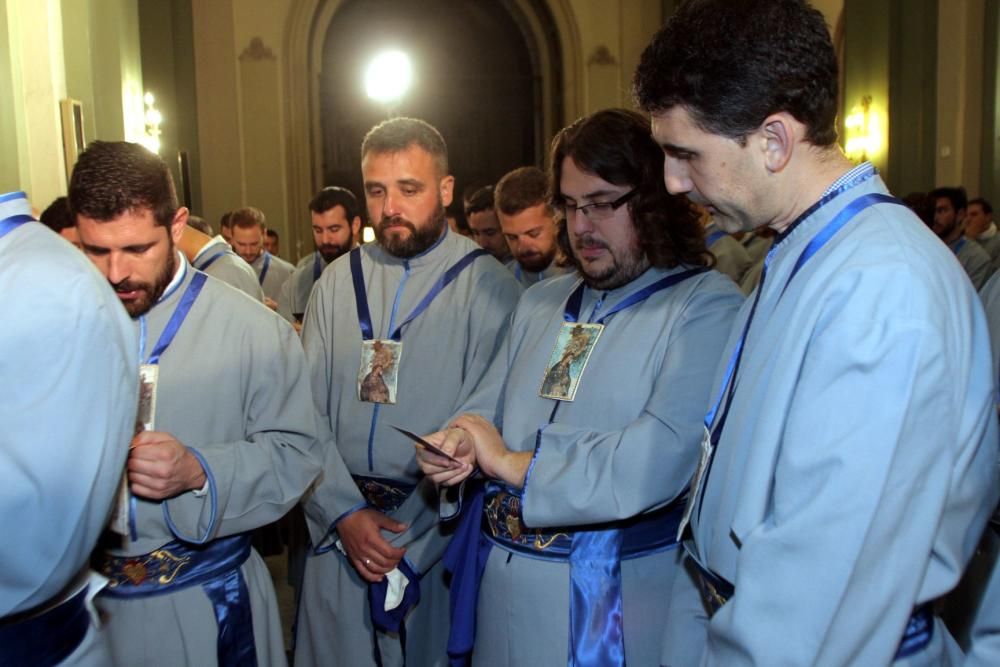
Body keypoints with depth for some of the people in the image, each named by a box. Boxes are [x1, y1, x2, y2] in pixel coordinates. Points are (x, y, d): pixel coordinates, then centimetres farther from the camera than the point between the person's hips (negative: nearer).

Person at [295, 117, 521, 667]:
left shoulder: (487, 286, -9)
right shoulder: (337, 282, 3)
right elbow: (308, 413, 3)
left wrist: (413, 542, -12)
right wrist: (345, 513, -8)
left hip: (441, 529, -3)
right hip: (339, 527, 3)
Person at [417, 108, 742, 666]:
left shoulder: (707, 306, -13)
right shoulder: (540, 304, 10)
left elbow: (665, 455, -26)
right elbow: (490, 412, 13)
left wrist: (514, 464, -17)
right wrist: (457, 446, -10)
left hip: (628, 607, -5)